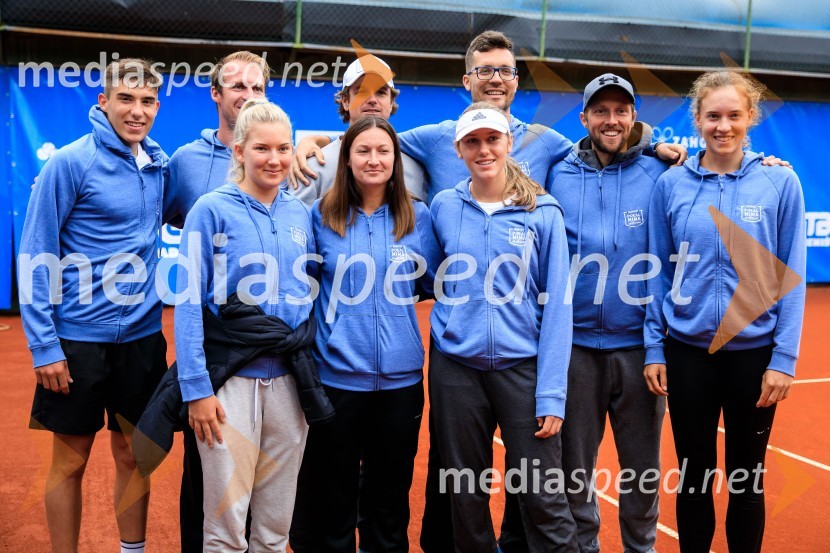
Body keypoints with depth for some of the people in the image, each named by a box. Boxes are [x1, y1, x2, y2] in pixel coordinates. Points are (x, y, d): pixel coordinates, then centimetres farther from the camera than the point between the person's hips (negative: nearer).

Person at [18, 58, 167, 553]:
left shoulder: (159, 163, 4)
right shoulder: (70, 164, -11)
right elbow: (35, 259, -11)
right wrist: (44, 346, -14)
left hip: (143, 337, 5)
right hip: (80, 338, -4)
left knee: (133, 455, 14)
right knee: (71, 461, 8)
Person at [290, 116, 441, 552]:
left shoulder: (418, 216, 3)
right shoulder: (322, 215, 0)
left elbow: (432, 284, 11)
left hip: (400, 377, 1)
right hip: (336, 374, -1)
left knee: (391, 493, 13)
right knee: (332, 493, 11)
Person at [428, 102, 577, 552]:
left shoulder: (542, 212, -3)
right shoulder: (442, 207, 3)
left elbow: (556, 306, -5)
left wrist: (552, 393, -10)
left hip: (522, 366, -2)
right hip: (456, 368, 2)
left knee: (543, 499, -2)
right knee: (465, 496, 12)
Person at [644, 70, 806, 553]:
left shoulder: (780, 182, -5)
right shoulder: (672, 184, -1)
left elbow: (791, 276, -4)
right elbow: (659, 273, 3)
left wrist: (784, 358, -8)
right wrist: (654, 348, 0)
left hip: (754, 352, -1)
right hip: (687, 351, 1)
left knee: (746, 480, 12)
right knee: (694, 475, 12)